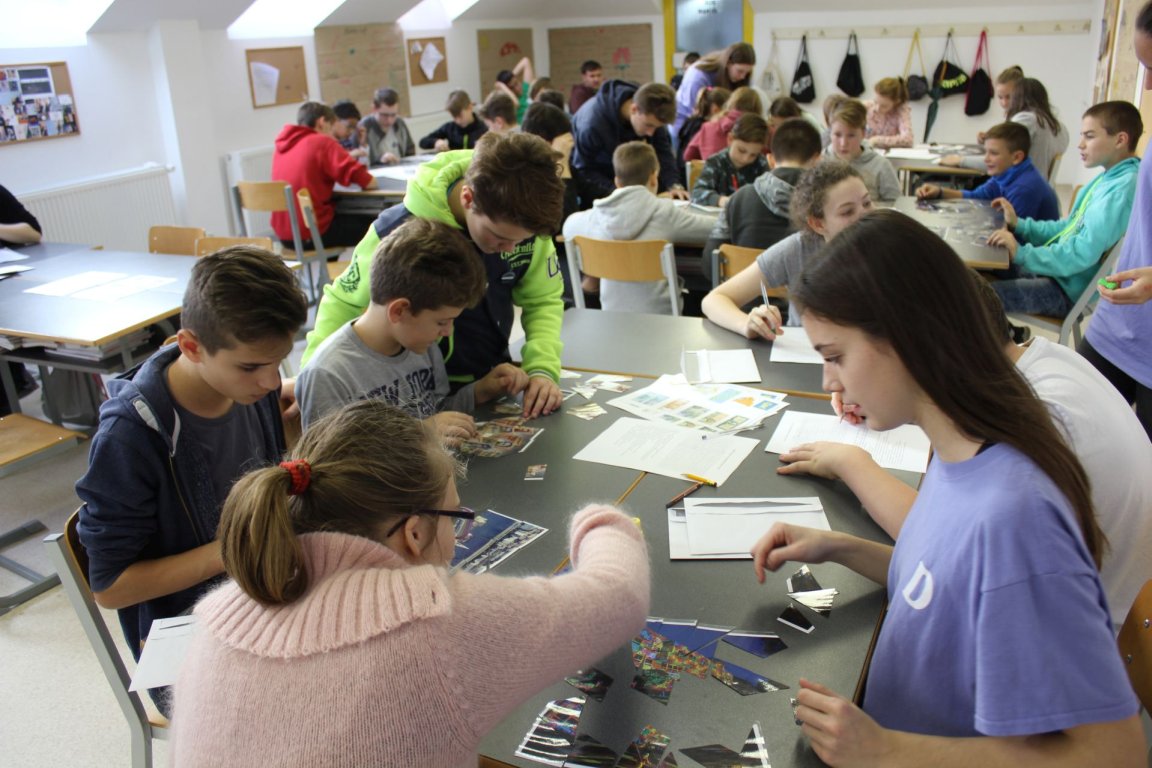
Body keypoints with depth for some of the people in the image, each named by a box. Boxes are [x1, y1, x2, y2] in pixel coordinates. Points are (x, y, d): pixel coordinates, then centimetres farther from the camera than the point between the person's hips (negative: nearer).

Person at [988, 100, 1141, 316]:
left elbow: (1083, 254, -26)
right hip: (1055, 269, 10)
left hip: (1068, 291, -10)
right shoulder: (1109, 178, 11)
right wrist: (1019, 225, 8)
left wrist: (1021, 253, -26)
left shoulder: (1122, 187, -20)